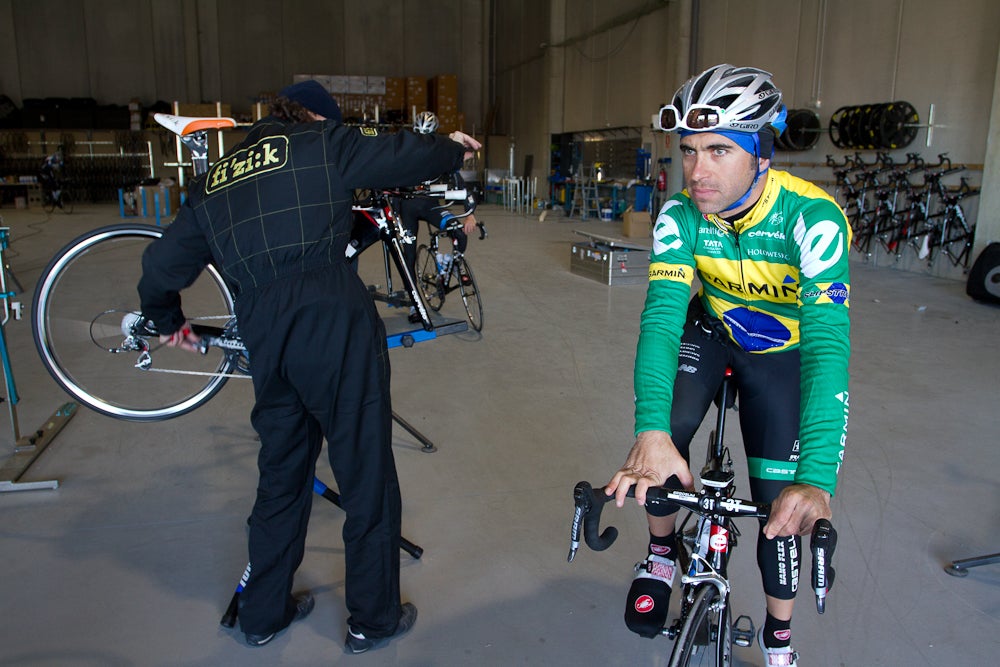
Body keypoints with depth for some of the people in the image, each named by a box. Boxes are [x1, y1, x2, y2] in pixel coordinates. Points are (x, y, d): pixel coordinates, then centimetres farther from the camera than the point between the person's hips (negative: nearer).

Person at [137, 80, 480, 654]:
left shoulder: (214, 183, 22)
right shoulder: (320, 145, 8)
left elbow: (160, 267, 22)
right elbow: (404, 156, 3)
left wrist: (168, 322, 40)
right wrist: (455, 150, 24)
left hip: (266, 342, 6)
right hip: (336, 325, -5)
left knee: (282, 475, 21)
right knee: (368, 475, 7)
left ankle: (264, 614, 34)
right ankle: (374, 620, 20)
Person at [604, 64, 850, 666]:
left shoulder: (811, 217, -34)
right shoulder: (681, 216, -25)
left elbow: (828, 341, -44)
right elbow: (662, 314, -35)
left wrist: (816, 479, -55)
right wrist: (652, 431, -52)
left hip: (786, 351, -1)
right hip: (712, 328, 2)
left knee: (780, 505, -1)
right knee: (667, 431, -25)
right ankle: (663, 554, 4)